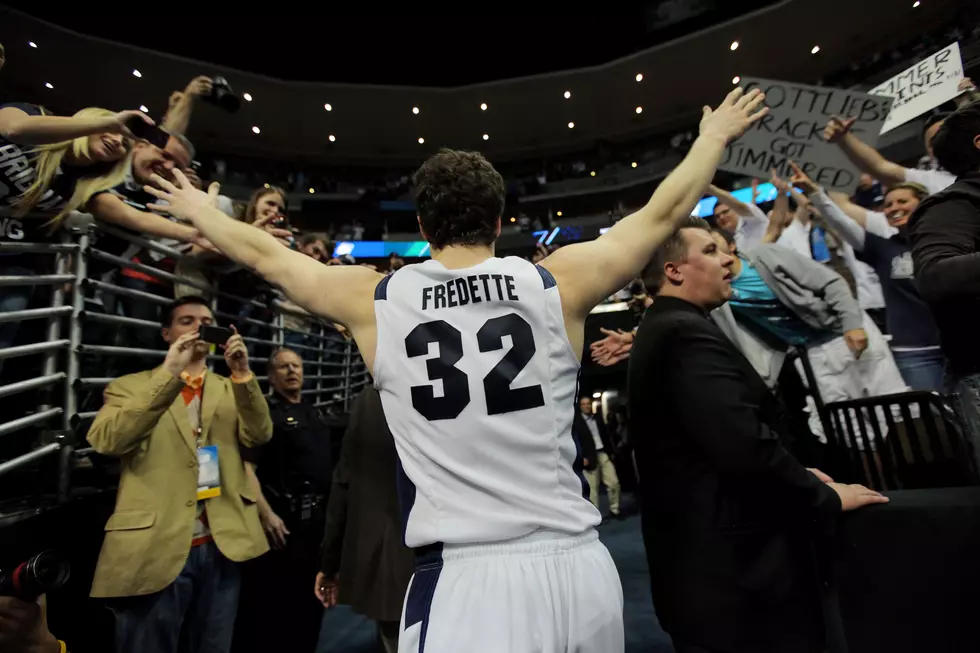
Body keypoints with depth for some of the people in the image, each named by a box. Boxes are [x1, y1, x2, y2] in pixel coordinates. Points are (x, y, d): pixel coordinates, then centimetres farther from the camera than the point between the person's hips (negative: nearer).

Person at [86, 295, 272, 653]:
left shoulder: (232, 390, 9)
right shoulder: (130, 387, 3)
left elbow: (260, 436, -6)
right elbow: (105, 441, -15)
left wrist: (243, 374, -19)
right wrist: (169, 373, -23)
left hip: (221, 547, 3)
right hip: (153, 548, -2)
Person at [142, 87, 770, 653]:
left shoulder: (376, 299, -4)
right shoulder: (558, 282, -4)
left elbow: (266, 254, 14)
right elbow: (662, 213, 10)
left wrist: (197, 209, 34)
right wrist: (714, 137, 28)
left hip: (463, 582, -3)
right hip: (581, 569, 4)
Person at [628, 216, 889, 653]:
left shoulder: (661, 331, 11)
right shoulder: (687, 333, -20)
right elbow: (745, 444, -28)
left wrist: (795, 476, 12)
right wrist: (825, 499, -11)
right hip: (736, 569, -10)